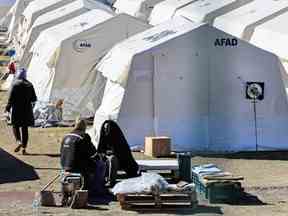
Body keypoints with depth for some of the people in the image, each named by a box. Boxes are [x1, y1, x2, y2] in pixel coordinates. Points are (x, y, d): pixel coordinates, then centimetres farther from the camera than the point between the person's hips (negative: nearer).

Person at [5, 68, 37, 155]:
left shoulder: (15, 84, -8)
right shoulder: (29, 85, 4)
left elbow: (11, 98, -11)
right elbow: (34, 99, 6)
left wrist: (8, 107, 0)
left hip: (17, 109, -3)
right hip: (27, 110, 4)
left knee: (15, 126, 9)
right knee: (25, 128, 9)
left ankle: (19, 142, -14)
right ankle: (24, 147, 7)